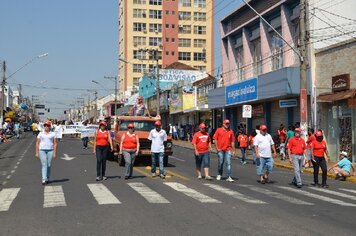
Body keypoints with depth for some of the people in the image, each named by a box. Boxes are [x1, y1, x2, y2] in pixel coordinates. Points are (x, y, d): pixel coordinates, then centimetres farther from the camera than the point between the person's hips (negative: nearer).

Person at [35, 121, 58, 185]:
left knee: (49, 165, 2)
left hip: (50, 150, 0)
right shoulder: (40, 134, 9)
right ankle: (44, 180, -14)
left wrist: (55, 153, -3)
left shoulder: (53, 134, 7)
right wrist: (37, 153, 1)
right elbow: (37, 143, 9)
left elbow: (55, 144, 4)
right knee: (44, 165, -9)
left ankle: (47, 179, 19)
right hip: (42, 150, 0)